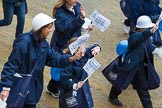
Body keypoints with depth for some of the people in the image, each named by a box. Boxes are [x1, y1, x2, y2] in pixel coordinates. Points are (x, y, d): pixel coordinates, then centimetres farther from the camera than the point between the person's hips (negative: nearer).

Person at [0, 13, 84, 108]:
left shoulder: (43, 43, 3)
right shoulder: (24, 43, -25)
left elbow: (54, 58, 3)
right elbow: (11, 65, -26)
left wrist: (72, 58, -13)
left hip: (34, 87, 8)